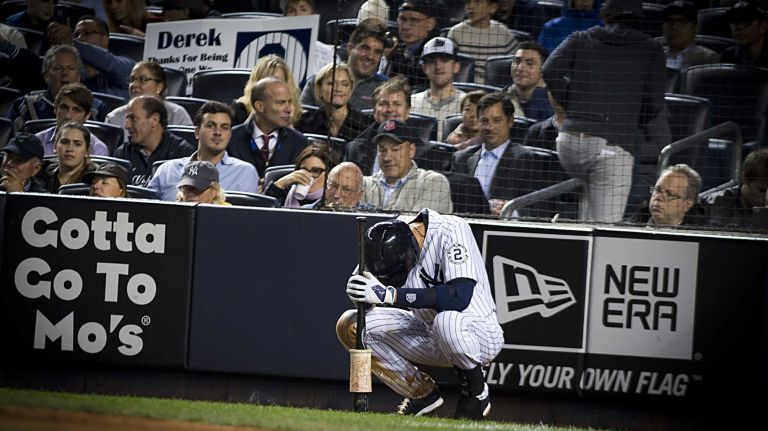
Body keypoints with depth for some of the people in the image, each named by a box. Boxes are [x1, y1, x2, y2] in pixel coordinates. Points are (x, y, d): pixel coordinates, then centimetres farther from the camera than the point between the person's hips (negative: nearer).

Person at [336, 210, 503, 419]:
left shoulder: (452, 229, -26)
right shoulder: (388, 240, -9)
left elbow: (461, 297, -38)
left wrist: (390, 294, -40)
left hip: (480, 334, -6)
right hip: (428, 337, 6)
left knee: (446, 320, -40)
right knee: (349, 325, -12)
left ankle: (476, 393, -11)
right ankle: (422, 394, 4)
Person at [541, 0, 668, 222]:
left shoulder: (581, 39, 14)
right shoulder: (651, 50, 10)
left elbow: (550, 72, 2)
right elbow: (654, 104, 4)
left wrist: (572, 106, 15)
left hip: (569, 141, 3)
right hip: (614, 146, -3)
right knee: (605, 227, -8)